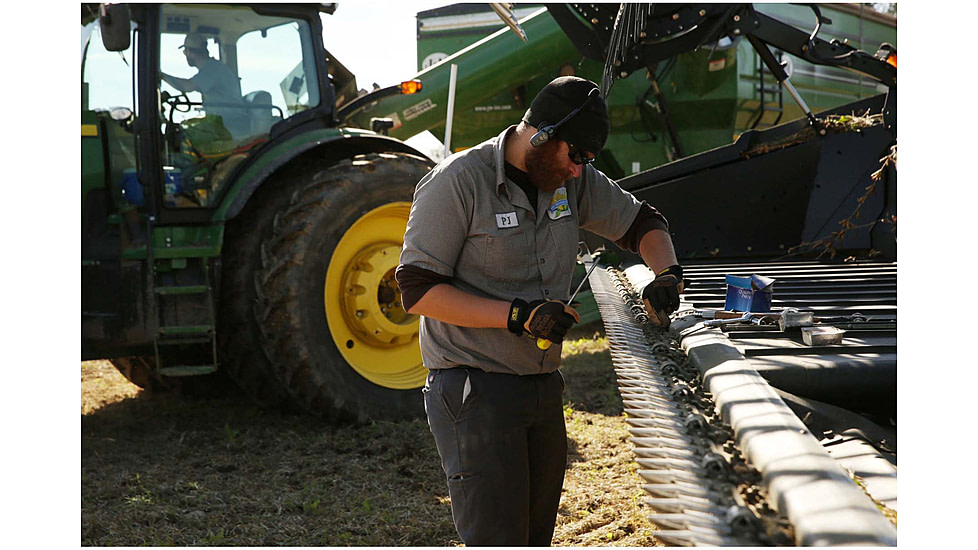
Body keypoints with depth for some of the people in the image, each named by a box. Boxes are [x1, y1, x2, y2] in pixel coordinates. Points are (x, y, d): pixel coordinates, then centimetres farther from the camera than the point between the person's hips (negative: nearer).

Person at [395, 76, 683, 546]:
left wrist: (667, 273, -2)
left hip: (543, 384, 7)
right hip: (475, 392, -7)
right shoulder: (457, 181, -14)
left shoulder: (571, 178, 6)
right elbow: (417, 290, -16)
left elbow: (642, 223, 20)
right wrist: (518, 314, -23)